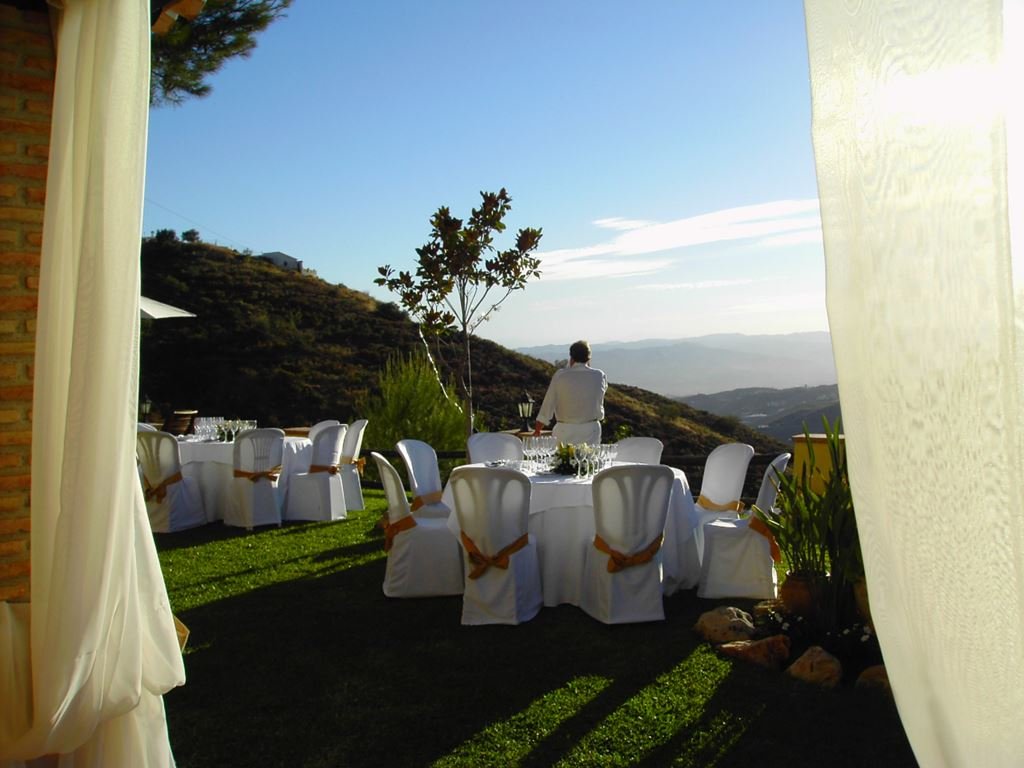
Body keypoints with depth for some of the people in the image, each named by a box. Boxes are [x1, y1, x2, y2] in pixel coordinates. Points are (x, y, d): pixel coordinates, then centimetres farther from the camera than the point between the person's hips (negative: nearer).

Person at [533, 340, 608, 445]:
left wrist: (537, 431, 6)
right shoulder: (599, 376, -1)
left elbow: (548, 404, -2)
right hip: (591, 430, 1)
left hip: (565, 430, -1)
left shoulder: (560, 375, -5)